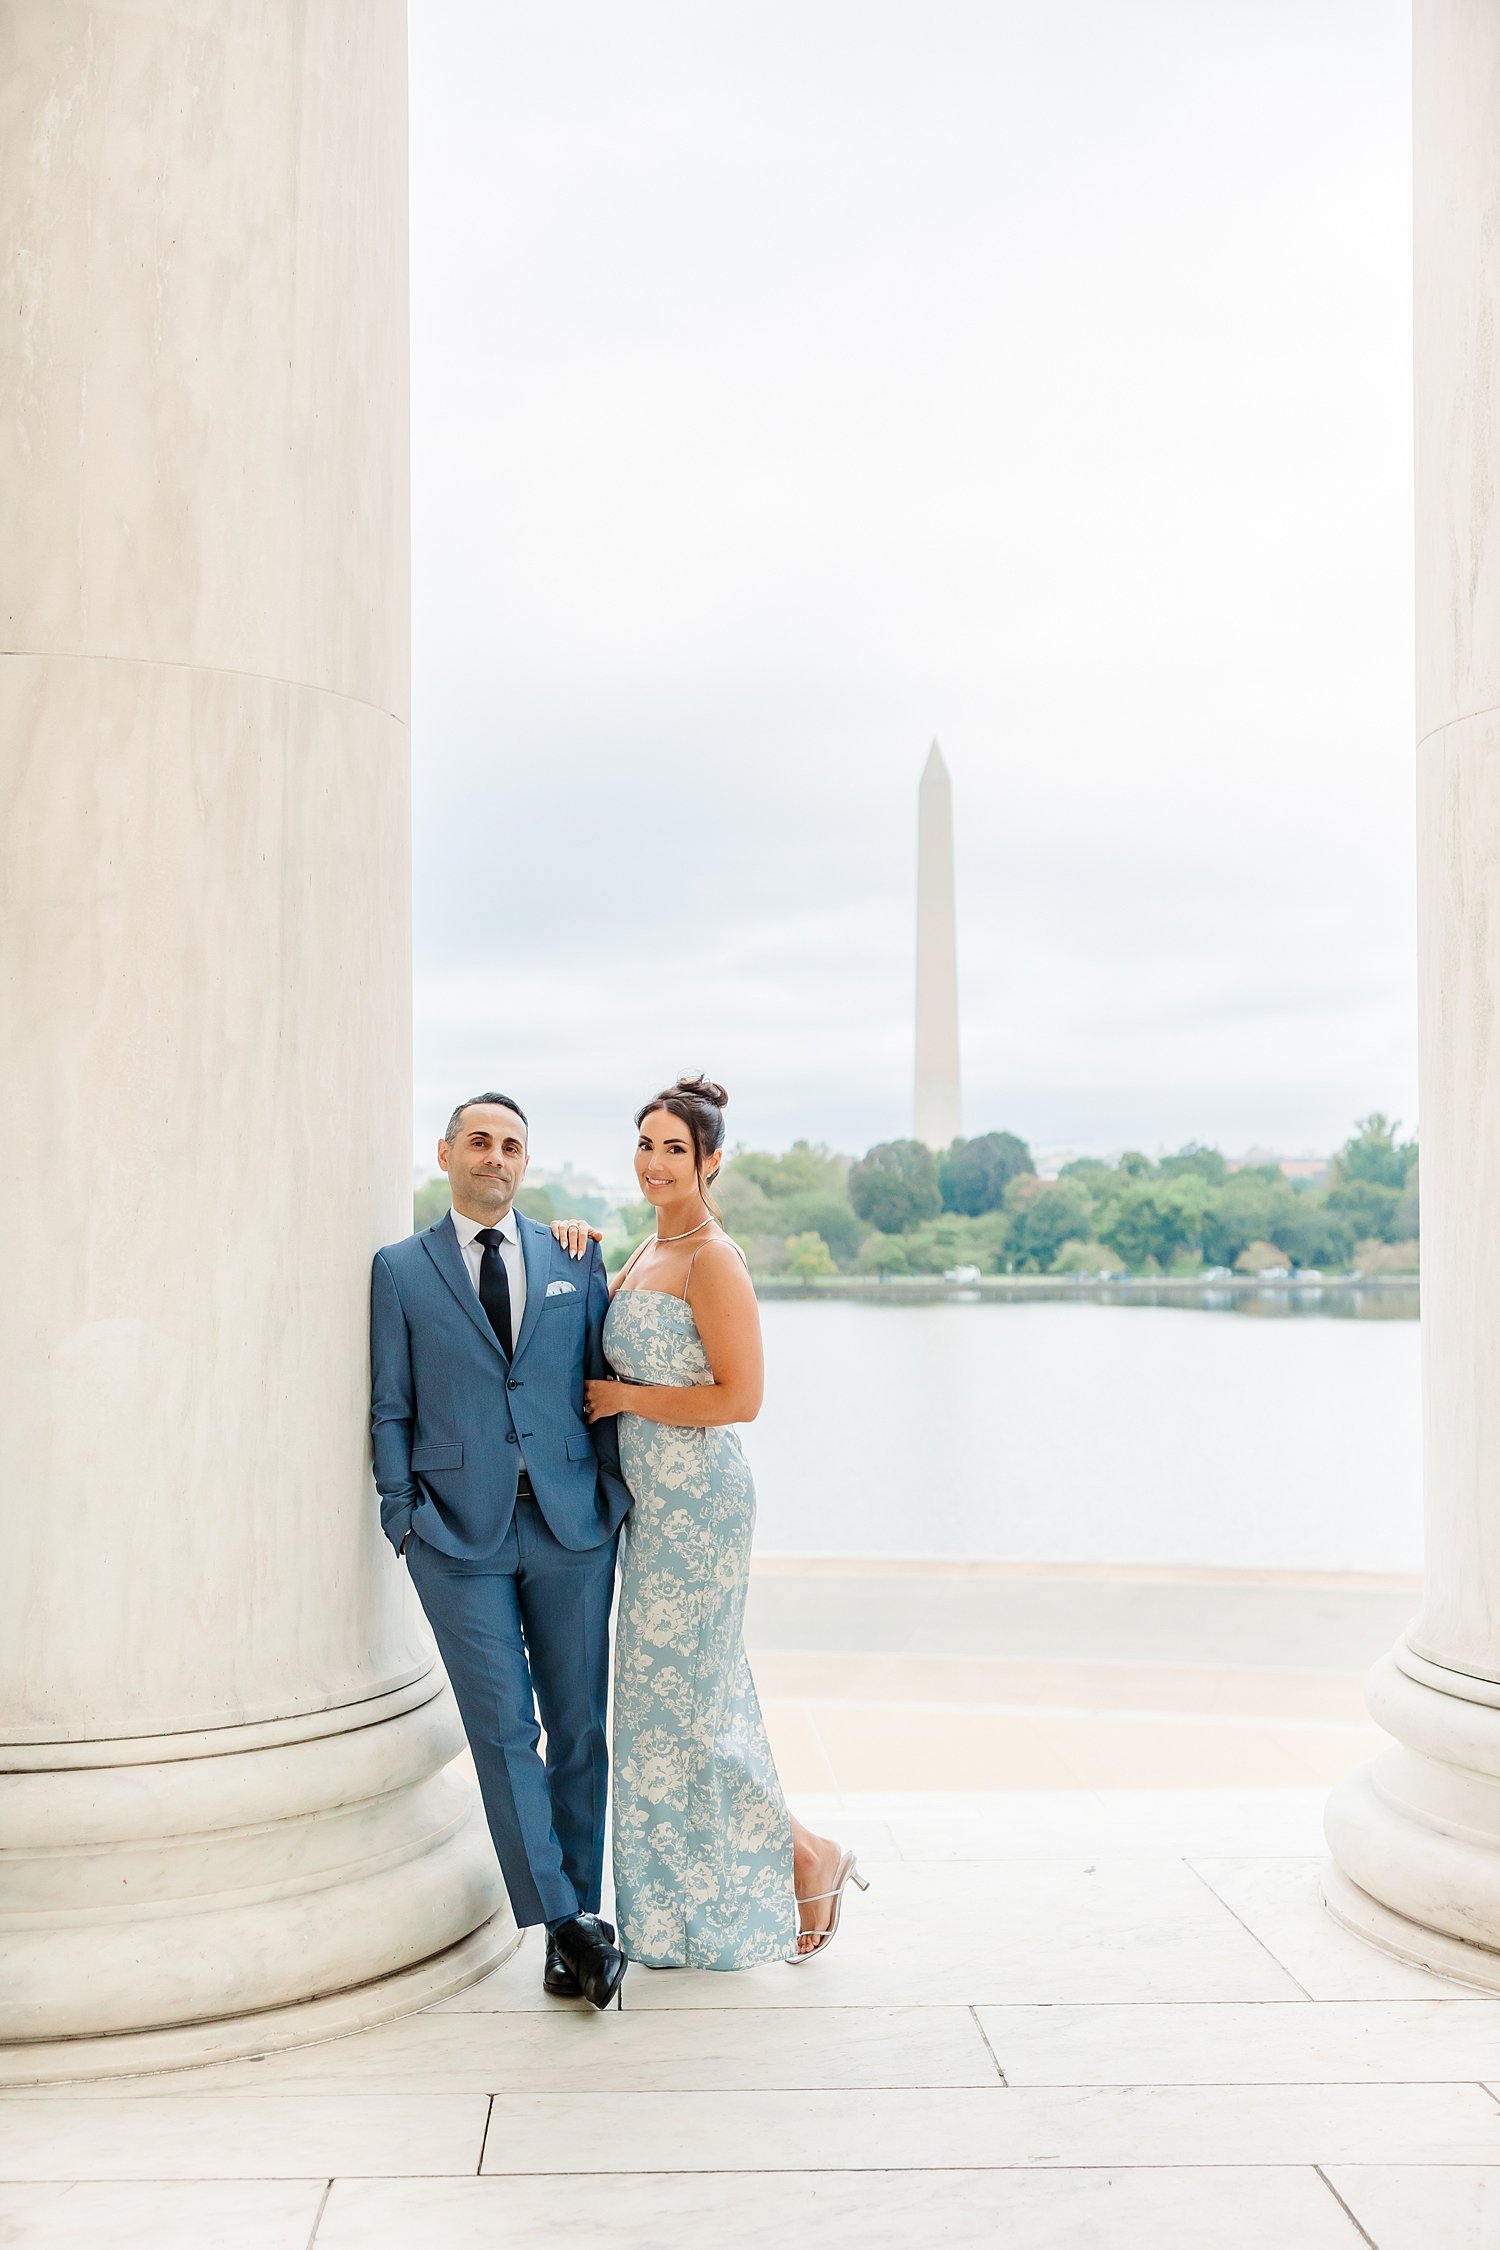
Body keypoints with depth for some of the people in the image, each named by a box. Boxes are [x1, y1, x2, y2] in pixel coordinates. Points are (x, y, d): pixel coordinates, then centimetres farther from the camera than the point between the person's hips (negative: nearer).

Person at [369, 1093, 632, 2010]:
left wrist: (616, 1494, 3)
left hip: (572, 1523, 2)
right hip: (461, 1532, -2)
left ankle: (577, 1919, 19)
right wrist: (404, 1518, -2)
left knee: (579, 1729, 7)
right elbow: (391, 1409, 5)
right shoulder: (401, 1269, 6)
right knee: (504, 1731, -3)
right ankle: (570, 1922, 4)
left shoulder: (576, 1260, 10)